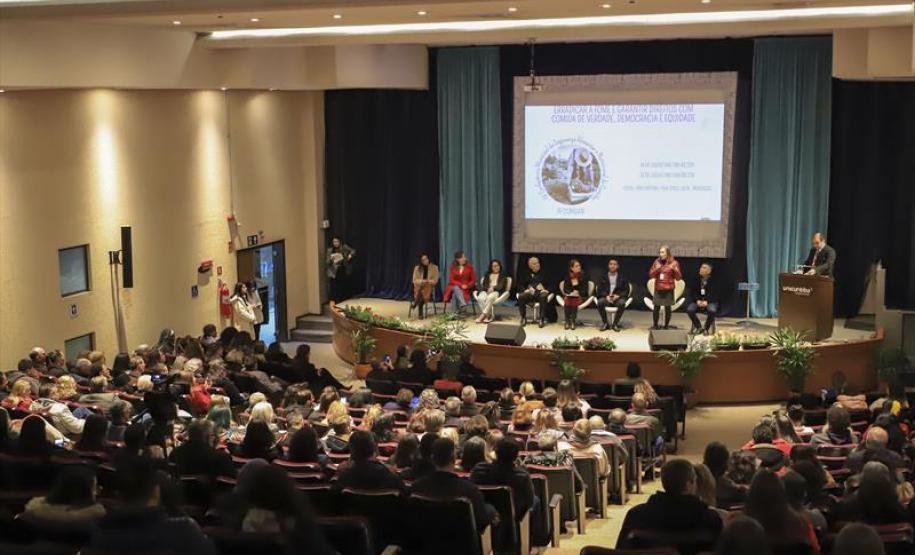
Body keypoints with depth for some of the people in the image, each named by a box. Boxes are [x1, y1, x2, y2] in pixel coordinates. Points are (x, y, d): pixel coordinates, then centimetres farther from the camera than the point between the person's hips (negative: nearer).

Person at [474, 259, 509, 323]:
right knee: (480, 298, -35)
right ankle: (489, 316, -41)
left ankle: (482, 316, -45)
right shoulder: (487, 274, 25)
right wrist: (488, 289, -11)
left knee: (490, 297, -41)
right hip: (486, 291, 3)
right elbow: (483, 285, 12)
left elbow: (501, 286, 2)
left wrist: (493, 288, -17)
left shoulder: (503, 275, 16)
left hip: (497, 292, -3)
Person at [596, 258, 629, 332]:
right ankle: (606, 323, -16)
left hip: (618, 297, -1)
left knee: (622, 303, -36)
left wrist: (618, 295, -12)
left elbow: (626, 290, 7)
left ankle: (615, 324, -19)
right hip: (606, 297, 1)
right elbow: (600, 289, 6)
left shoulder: (622, 277, 13)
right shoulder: (603, 277, 15)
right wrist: (606, 296, -14)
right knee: (600, 302, -34)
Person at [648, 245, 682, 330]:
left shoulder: (673, 263, -3)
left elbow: (679, 277, -3)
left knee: (667, 308, 1)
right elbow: (651, 275, 6)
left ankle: (666, 326, 12)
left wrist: (675, 270, -22)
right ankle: (655, 325, 13)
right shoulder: (657, 262, 5)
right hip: (658, 289, 2)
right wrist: (656, 269, -12)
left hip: (669, 289, -2)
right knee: (656, 307, 1)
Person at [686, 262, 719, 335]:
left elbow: (714, 294, -9)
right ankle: (699, 327, -3)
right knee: (689, 310, -27)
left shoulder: (713, 281, -5)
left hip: (710, 301, -3)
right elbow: (692, 292, 2)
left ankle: (706, 328, -10)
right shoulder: (696, 280, 4)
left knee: (712, 310, -36)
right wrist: (697, 300, -16)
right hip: (697, 301, 3)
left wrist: (706, 302, -25)